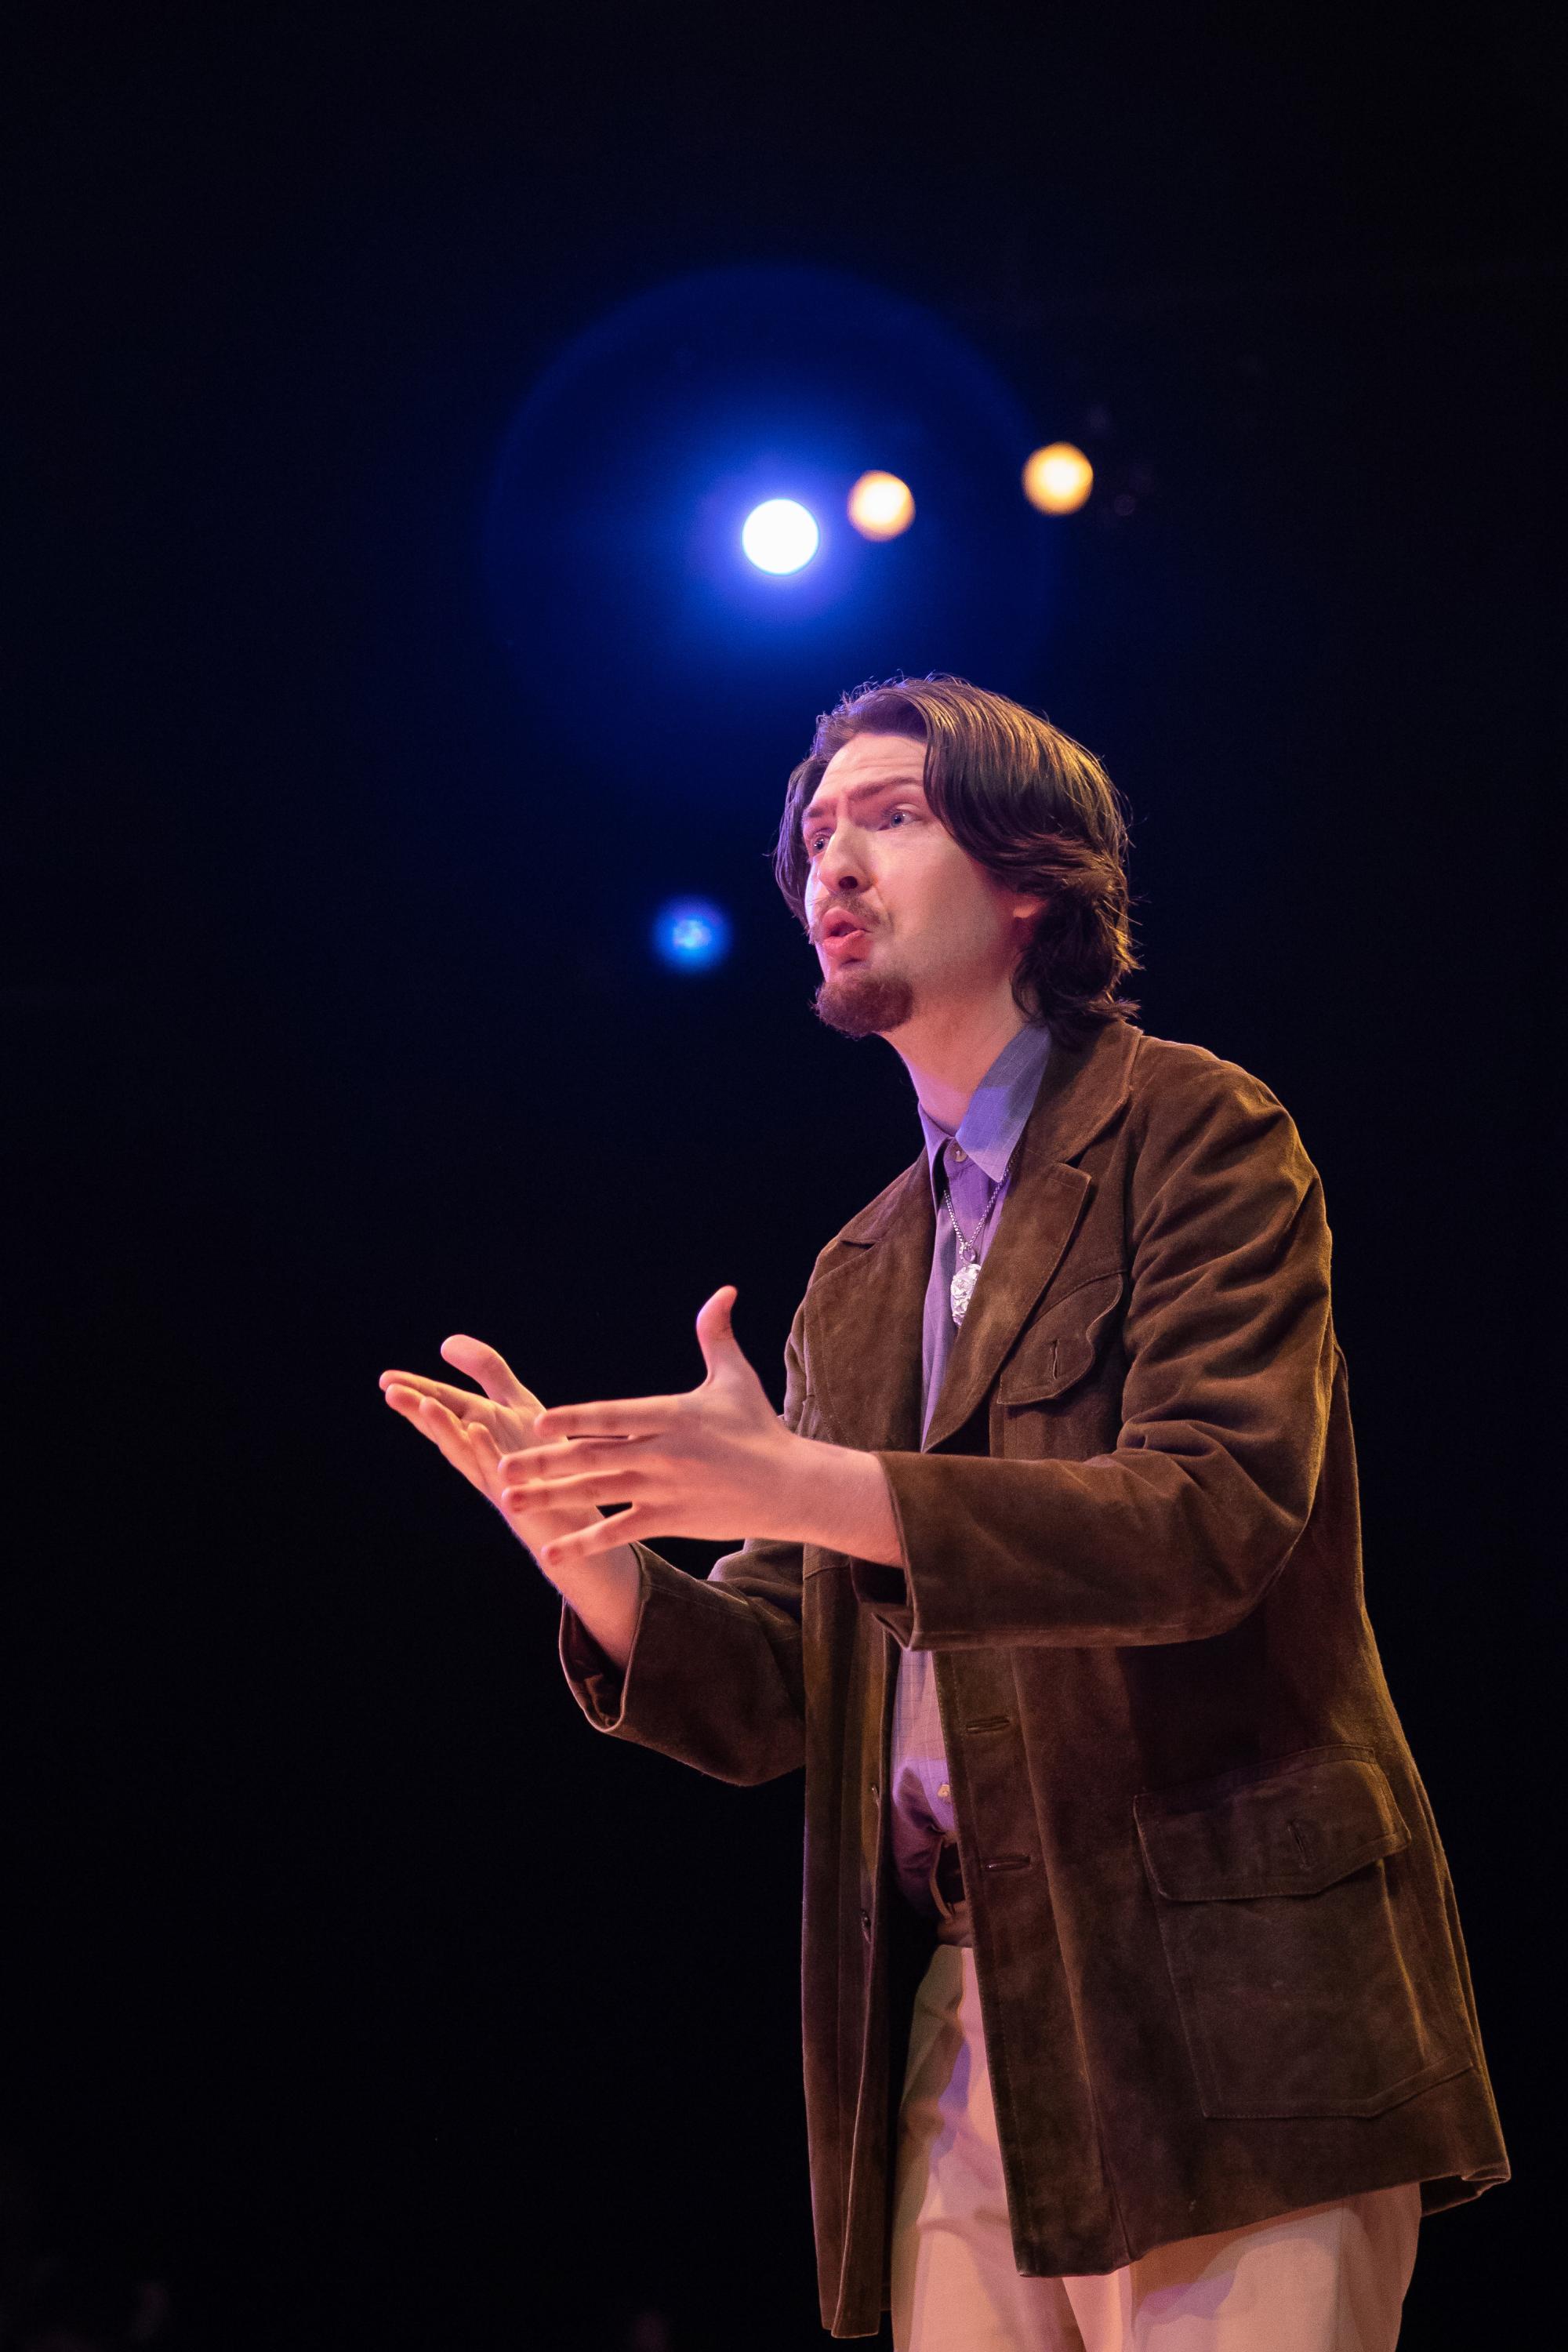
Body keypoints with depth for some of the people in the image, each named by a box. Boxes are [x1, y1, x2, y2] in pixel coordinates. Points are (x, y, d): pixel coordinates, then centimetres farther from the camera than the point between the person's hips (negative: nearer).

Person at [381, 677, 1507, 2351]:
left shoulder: (1198, 1136, 0)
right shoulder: (856, 1284, 20)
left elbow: (1219, 1518, -15)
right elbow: (775, 1703, 16)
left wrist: (808, 1489, -24)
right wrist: (590, 1546, -5)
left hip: (1207, 2011, -6)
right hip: (955, 2024, 6)